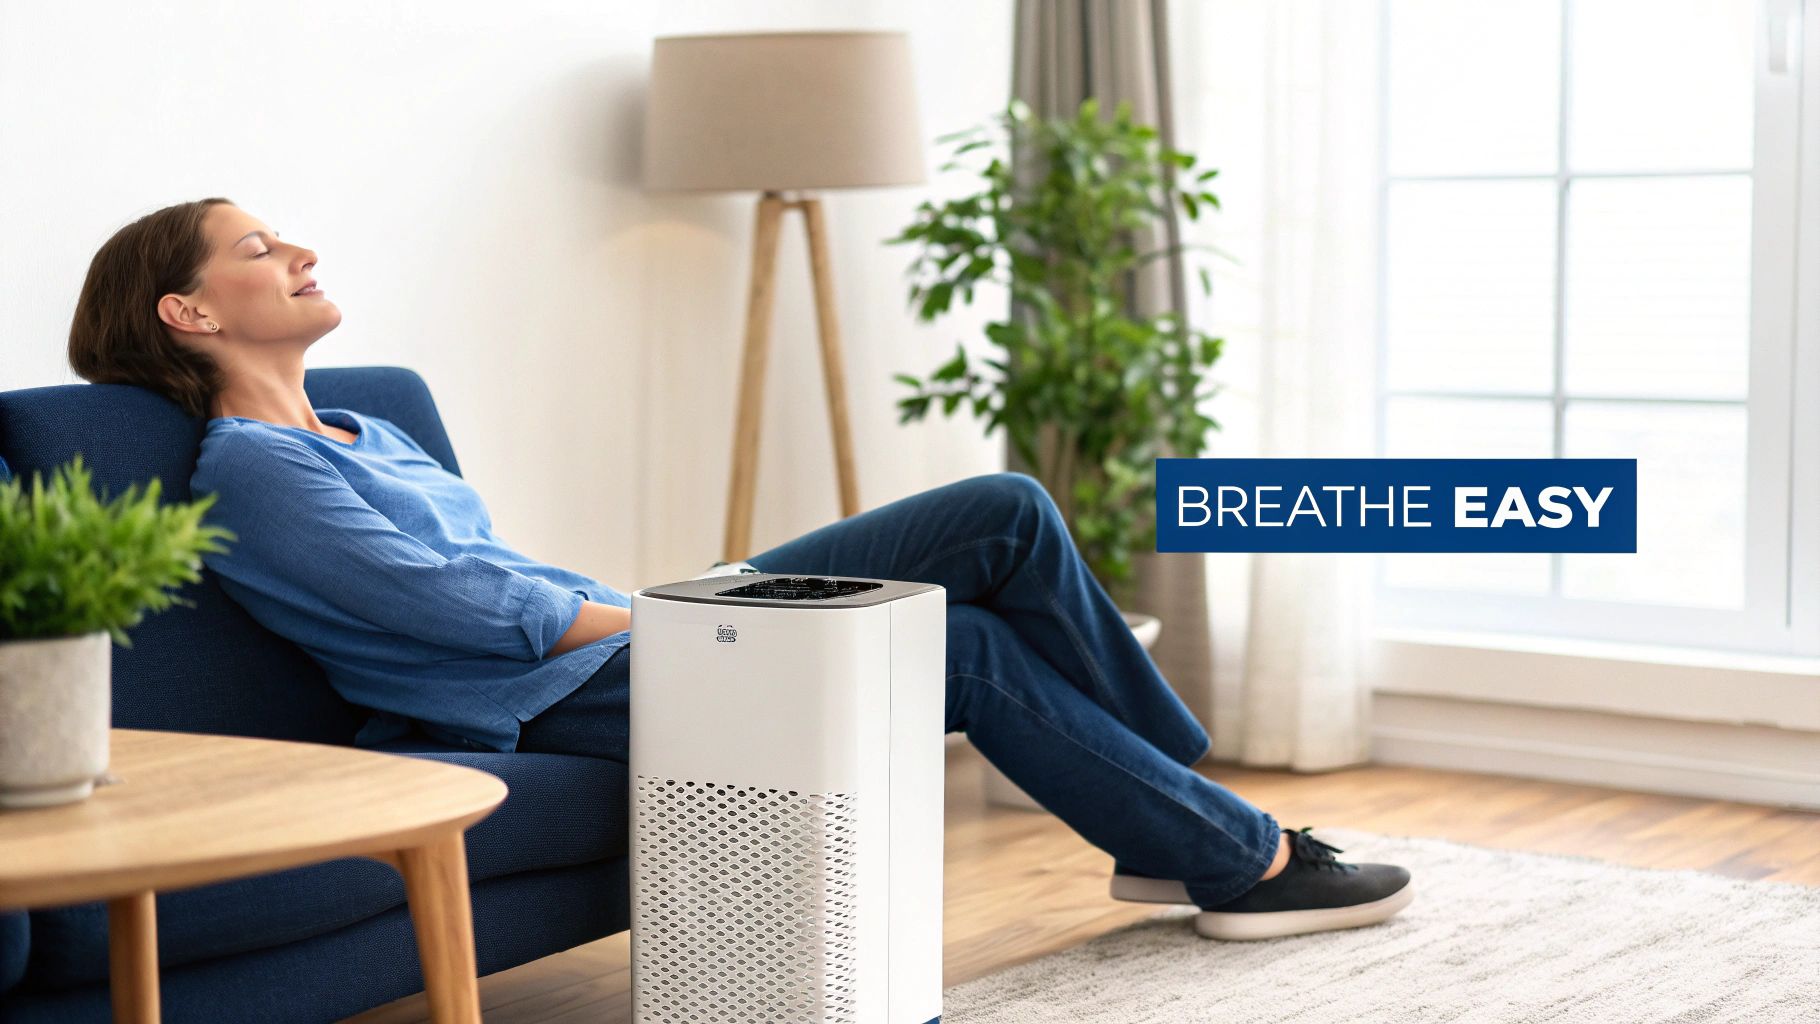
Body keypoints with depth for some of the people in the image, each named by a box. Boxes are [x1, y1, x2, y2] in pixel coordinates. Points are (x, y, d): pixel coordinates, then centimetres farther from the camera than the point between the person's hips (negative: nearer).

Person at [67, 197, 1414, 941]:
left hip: (619, 643, 9)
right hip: (565, 702, -9)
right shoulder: (250, 472, -9)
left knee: (1005, 514, -4)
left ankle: (1177, 808, 7)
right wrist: (645, 618, -10)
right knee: (973, 646, -12)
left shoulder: (363, 435, 22)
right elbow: (454, 601, -16)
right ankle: (1244, 858, 4)